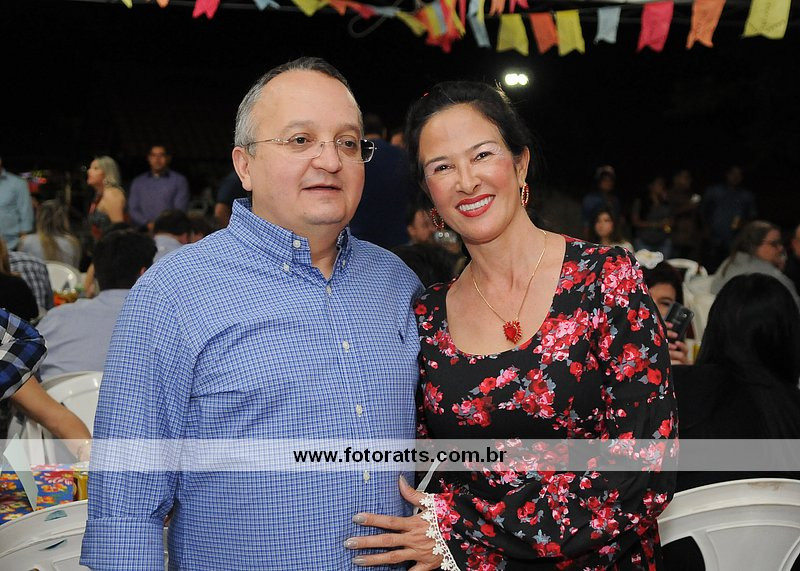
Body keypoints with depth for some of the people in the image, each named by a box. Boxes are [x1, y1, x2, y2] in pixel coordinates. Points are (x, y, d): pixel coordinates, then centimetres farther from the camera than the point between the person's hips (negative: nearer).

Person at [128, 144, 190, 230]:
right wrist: (148, 223, -6)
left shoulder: (179, 180, 8)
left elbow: (180, 209, 1)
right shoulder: (138, 182, 17)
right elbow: (133, 209, 11)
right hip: (143, 232, 2)